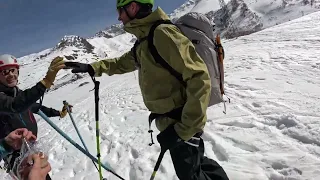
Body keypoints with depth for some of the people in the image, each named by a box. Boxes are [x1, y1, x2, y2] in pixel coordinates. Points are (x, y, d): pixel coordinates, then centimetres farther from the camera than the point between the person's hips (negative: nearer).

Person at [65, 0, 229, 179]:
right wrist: (91, 68, 18)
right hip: (170, 122, 9)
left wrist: (185, 129, -25)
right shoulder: (145, 41, 8)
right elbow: (124, 62, 26)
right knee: (197, 163, 25)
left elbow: (199, 79, -27)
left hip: (182, 124, -9)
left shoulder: (163, 33, -22)